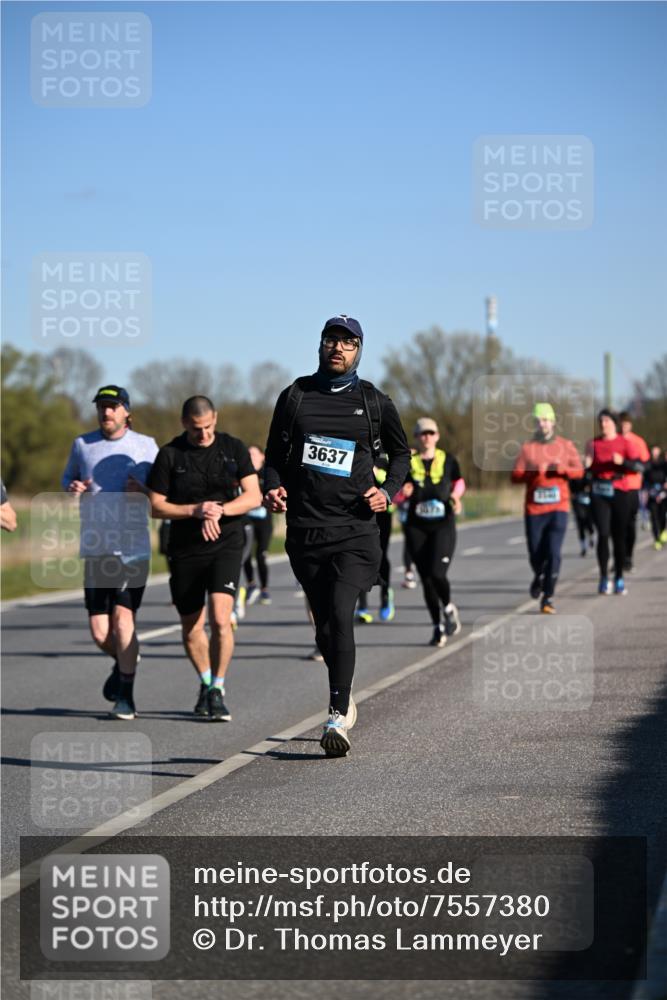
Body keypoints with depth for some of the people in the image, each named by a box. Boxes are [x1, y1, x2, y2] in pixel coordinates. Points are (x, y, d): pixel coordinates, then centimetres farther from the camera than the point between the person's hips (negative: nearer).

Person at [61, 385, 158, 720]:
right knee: (99, 632, 0)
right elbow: (68, 477, 23)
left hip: (133, 548, -2)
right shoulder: (82, 444, 9)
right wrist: (72, 488, -1)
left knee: (123, 618, -13)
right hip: (95, 550, 2)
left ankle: (125, 697, -4)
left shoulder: (145, 445, 4)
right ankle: (123, 663, 33)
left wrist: (143, 491, -11)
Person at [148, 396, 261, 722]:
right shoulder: (169, 454, -1)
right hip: (184, 549, 1)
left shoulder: (233, 448, 1)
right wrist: (196, 510, -15)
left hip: (226, 545, -1)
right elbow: (156, 507, -1)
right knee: (191, 628, 9)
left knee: (220, 619, -18)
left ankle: (217, 690, -5)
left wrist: (220, 509, -18)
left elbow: (253, 496, -2)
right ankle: (205, 683, 34)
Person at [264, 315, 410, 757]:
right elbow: (276, 452, 16)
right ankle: (346, 701, 31)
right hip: (305, 528, 3)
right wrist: (274, 487, -4)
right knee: (324, 625, 9)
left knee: (340, 615, -18)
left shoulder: (375, 403, 6)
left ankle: (337, 717, -18)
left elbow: (401, 453, 19)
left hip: (355, 528, -2)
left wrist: (387, 493, 2)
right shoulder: (295, 396, 9)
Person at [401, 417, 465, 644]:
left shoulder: (448, 460, 3)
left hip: (443, 525, -1)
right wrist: (403, 492, -16)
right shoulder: (407, 462, 1)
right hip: (417, 527, 1)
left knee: (437, 574, -18)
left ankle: (448, 608, 13)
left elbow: (460, 482, 20)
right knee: (426, 579, 3)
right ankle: (438, 627, 17)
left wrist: (455, 496, 1)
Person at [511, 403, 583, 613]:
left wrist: (562, 468, -17)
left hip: (558, 507, 0)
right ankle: (539, 576, 38)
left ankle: (548, 598, -7)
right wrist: (533, 471, -20)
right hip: (534, 509, 1)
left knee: (553, 553, -12)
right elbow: (515, 476, -2)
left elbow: (579, 471, 3)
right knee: (536, 554, 3)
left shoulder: (565, 445, 7)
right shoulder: (527, 447, 4)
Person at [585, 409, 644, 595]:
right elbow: (587, 468, 13)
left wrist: (622, 461, -21)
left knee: (619, 536, 4)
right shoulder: (593, 443, 8)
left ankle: (619, 579, 12)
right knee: (603, 534, -9)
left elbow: (639, 466, -5)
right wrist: (587, 462, -9)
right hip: (598, 493, 1)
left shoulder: (625, 443, 2)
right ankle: (604, 578, -6)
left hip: (619, 491, -1)